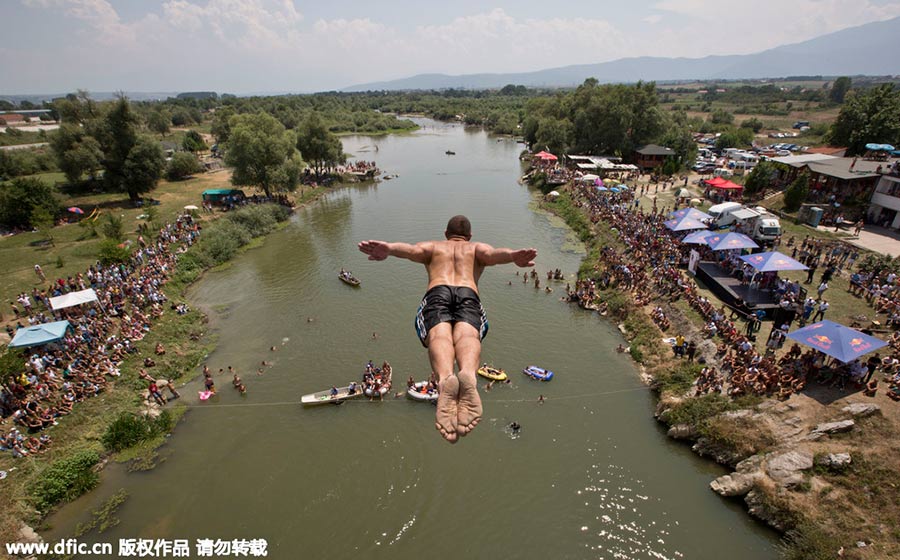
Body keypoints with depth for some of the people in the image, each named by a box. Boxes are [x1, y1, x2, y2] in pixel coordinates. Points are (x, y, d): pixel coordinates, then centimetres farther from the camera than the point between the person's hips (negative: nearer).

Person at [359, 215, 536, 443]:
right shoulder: (477, 248, 35)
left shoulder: (432, 246, 35)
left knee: (440, 336, -25)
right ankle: (468, 375, -60)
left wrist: (388, 249, -10)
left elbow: (411, 249, 10)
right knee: (466, 335, -26)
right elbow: (493, 254, 9)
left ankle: (445, 379, -59)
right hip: (468, 294, 0)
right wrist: (513, 256, -13)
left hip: (437, 293, 0)